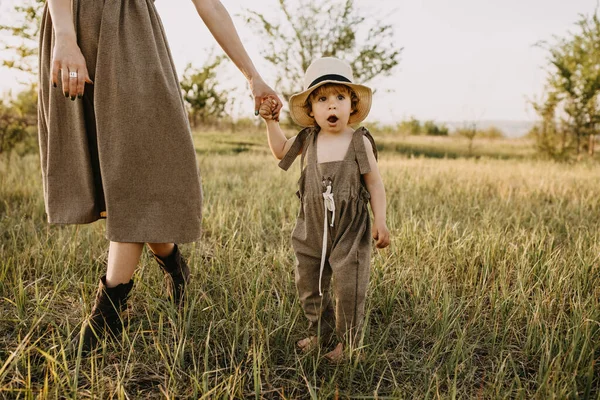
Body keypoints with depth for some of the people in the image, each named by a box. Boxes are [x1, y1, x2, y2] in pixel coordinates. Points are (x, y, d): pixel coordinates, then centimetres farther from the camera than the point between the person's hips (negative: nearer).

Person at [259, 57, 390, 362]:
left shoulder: (359, 142, -10)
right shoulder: (307, 140, 0)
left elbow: (374, 183, -5)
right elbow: (281, 151, 19)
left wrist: (380, 221, -10)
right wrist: (271, 121, 7)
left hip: (350, 230, -4)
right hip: (312, 229, 5)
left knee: (349, 289, 1)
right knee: (309, 285, 16)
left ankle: (347, 341, 24)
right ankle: (319, 332, 39)